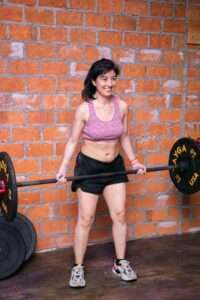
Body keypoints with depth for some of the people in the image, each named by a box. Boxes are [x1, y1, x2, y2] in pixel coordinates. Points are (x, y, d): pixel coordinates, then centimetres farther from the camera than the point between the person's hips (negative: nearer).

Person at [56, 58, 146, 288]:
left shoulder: (121, 106, -6)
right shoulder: (84, 109, -17)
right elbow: (73, 141, -9)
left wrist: (134, 161, 5)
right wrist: (63, 168, -18)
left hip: (115, 166, 4)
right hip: (89, 167, -4)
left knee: (119, 215, 7)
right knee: (85, 219, 2)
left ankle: (120, 263, 23)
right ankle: (78, 267, 17)